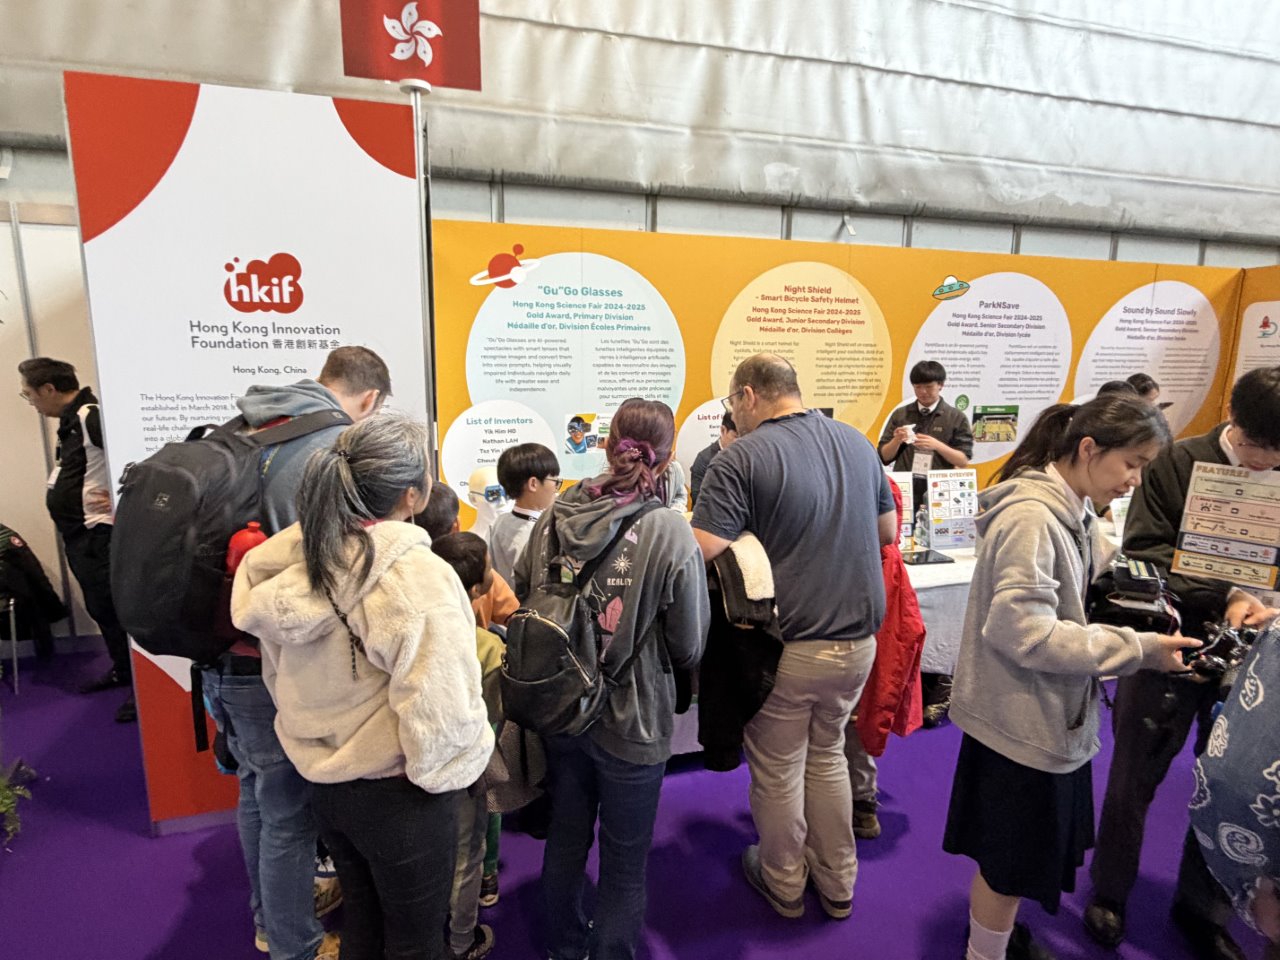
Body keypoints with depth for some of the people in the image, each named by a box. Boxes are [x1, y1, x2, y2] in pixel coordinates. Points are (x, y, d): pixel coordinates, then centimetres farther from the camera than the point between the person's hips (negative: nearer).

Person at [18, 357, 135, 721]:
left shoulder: (92, 417, -18)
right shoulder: (72, 420, 13)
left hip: (98, 534, -10)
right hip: (78, 533, 10)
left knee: (113, 608, -4)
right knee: (100, 608, 19)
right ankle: (122, 670, 34)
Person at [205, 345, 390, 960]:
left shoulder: (248, 434, 6)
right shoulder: (339, 447, -20)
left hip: (221, 651, 9)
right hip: (273, 667, -9)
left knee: (258, 792, 25)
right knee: (289, 812, 10)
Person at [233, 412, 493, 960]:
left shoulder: (297, 558, -8)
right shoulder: (417, 577, -29)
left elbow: (280, 677, 4)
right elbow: (441, 714, -31)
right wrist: (458, 766, -10)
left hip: (325, 782, 6)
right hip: (400, 795, -6)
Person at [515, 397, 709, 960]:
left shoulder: (554, 518, -11)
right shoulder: (670, 533, -21)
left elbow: (521, 600, 2)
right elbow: (689, 648, -14)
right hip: (632, 722, -4)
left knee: (565, 837, 26)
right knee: (624, 860, 18)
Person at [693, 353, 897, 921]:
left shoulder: (741, 459, -17)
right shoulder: (857, 442, 2)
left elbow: (701, 551, -24)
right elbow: (888, 532, 13)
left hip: (786, 646, -6)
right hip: (857, 640, 6)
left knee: (777, 769, 17)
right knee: (827, 753, 26)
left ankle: (784, 884, 39)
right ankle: (837, 884, 41)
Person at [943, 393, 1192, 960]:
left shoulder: (1075, 511, 4)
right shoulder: (1031, 516, -26)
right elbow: (1025, 632, -29)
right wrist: (1136, 650, -25)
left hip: (1053, 711, 9)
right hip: (1021, 721, -9)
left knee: (1031, 847, 26)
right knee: (1011, 859, 10)